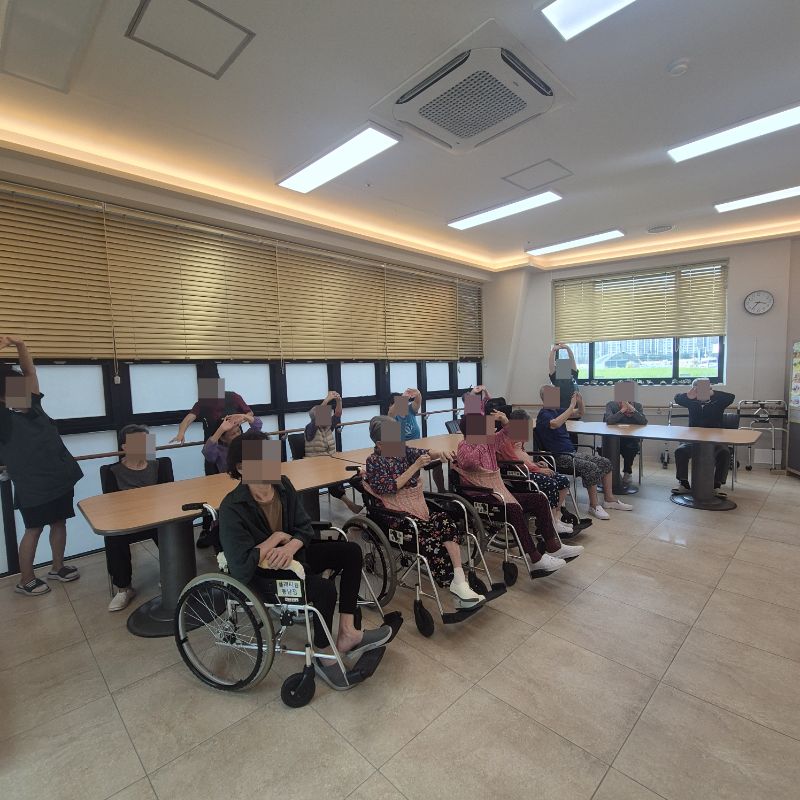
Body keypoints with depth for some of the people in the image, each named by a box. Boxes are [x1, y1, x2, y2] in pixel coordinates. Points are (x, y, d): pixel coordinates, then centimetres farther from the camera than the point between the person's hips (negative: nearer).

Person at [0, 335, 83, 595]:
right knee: (34, 529, 6)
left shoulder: (32, 406, 5)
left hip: (60, 476, 6)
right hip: (33, 485, -6)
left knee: (59, 521, 15)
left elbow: (29, 372, 8)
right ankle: (25, 581, 24)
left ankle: (57, 567, 32)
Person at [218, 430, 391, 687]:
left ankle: (346, 633, -2)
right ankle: (322, 655, 1)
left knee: (351, 551, -5)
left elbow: (305, 528, -5)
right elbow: (241, 569, -29)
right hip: (260, 575, -7)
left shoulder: (282, 485, -8)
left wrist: (290, 547, -26)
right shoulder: (232, 508, -26)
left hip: (290, 555, 7)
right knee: (324, 589, -28)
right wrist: (276, 538, -19)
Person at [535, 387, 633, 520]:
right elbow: (555, 424, -36)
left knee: (605, 463, 3)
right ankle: (594, 505, -12)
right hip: (559, 457, -9)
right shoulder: (543, 415, -13)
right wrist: (571, 406, -30)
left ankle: (609, 499, 13)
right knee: (592, 468, -26)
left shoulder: (557, 411, 13)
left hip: (572, 452, 9)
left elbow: (579, 413, 20)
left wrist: (580, 403, -2)